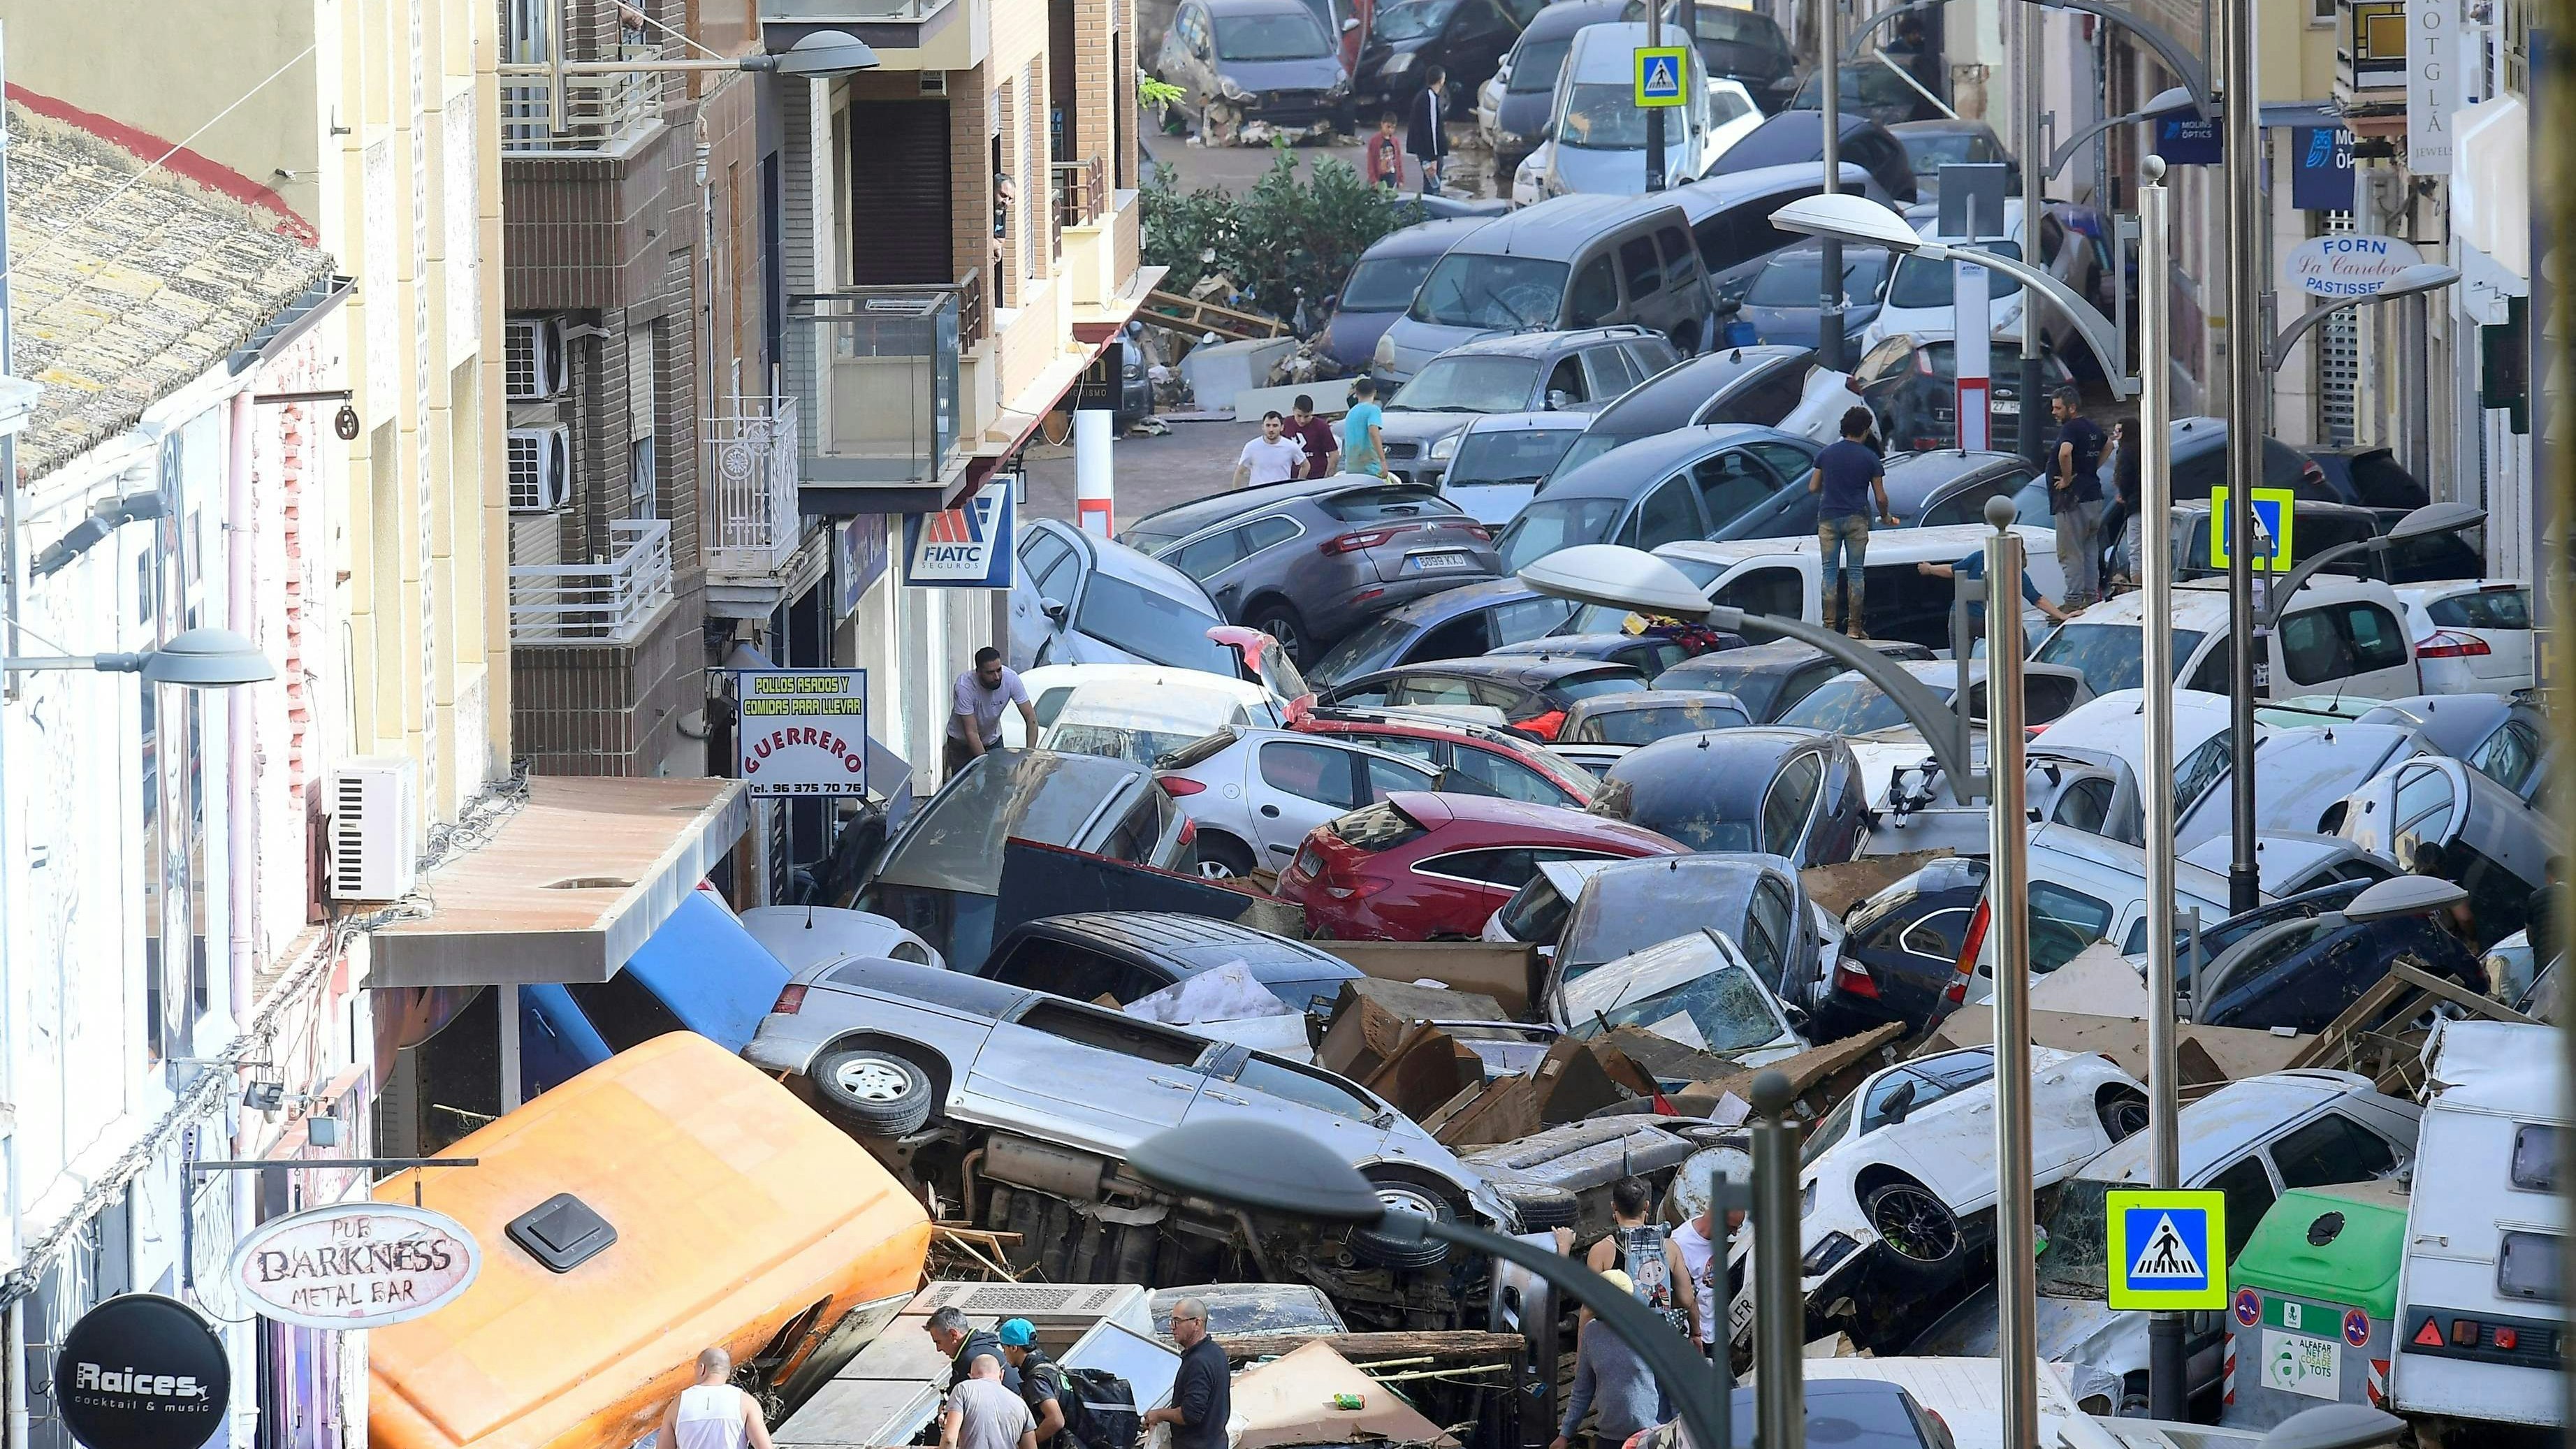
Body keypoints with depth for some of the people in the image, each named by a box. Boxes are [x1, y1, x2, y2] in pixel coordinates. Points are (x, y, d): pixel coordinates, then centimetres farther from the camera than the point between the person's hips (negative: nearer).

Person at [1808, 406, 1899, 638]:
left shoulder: (1827, 453, 3)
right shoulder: (1869, 459, -3)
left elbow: (1813, 487, 6)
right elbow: (1881, 497, -1)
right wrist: (1886, 517, 18)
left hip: (1828, 517, 1)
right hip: (1856, 518, -1)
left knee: (1829, 571, 3)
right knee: (1855, 571, 3)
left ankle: (1830, 626, -3)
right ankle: (1854, 627, 3)